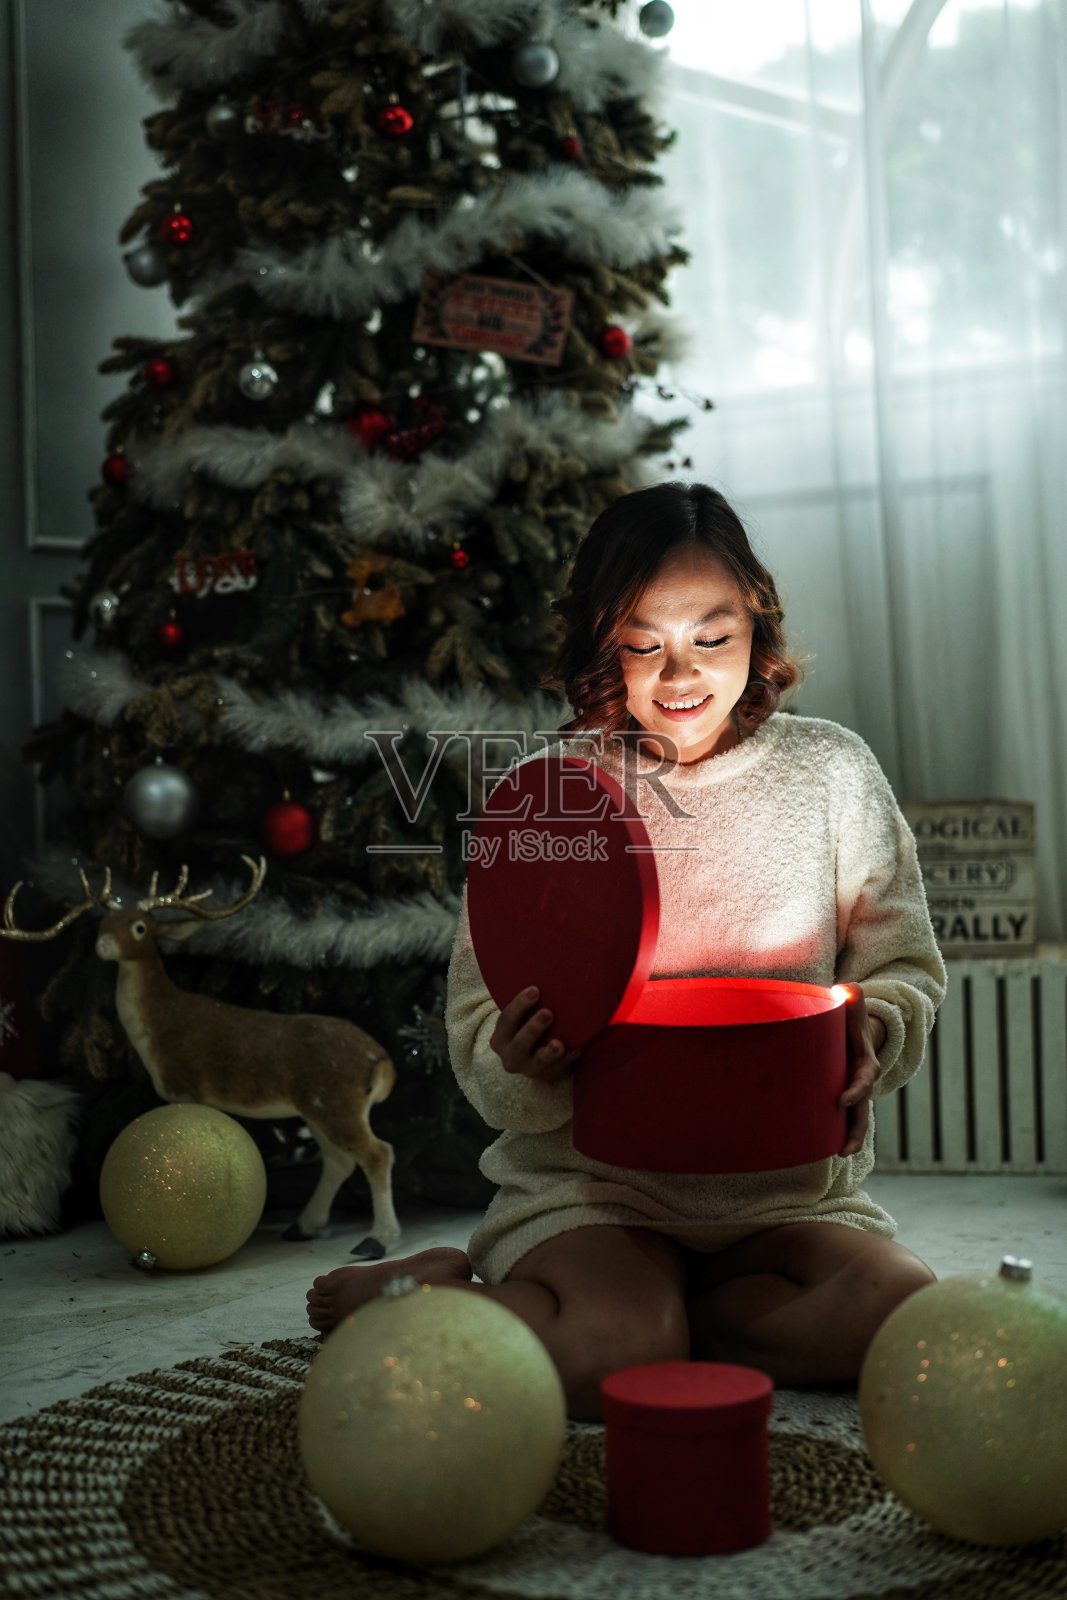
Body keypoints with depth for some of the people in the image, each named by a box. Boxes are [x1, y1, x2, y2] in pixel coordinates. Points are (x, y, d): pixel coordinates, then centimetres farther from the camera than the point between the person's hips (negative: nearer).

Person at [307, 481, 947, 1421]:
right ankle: (432, 1292, 1)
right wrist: (526, 1068, -25)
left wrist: (870, 1030, -15)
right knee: (612, 1357, -31)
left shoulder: (832, 771, 3)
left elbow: (907, 971, 8)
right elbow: (480, 1027, -2)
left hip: (789, 1184, 3)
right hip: (589, 1178, -3)